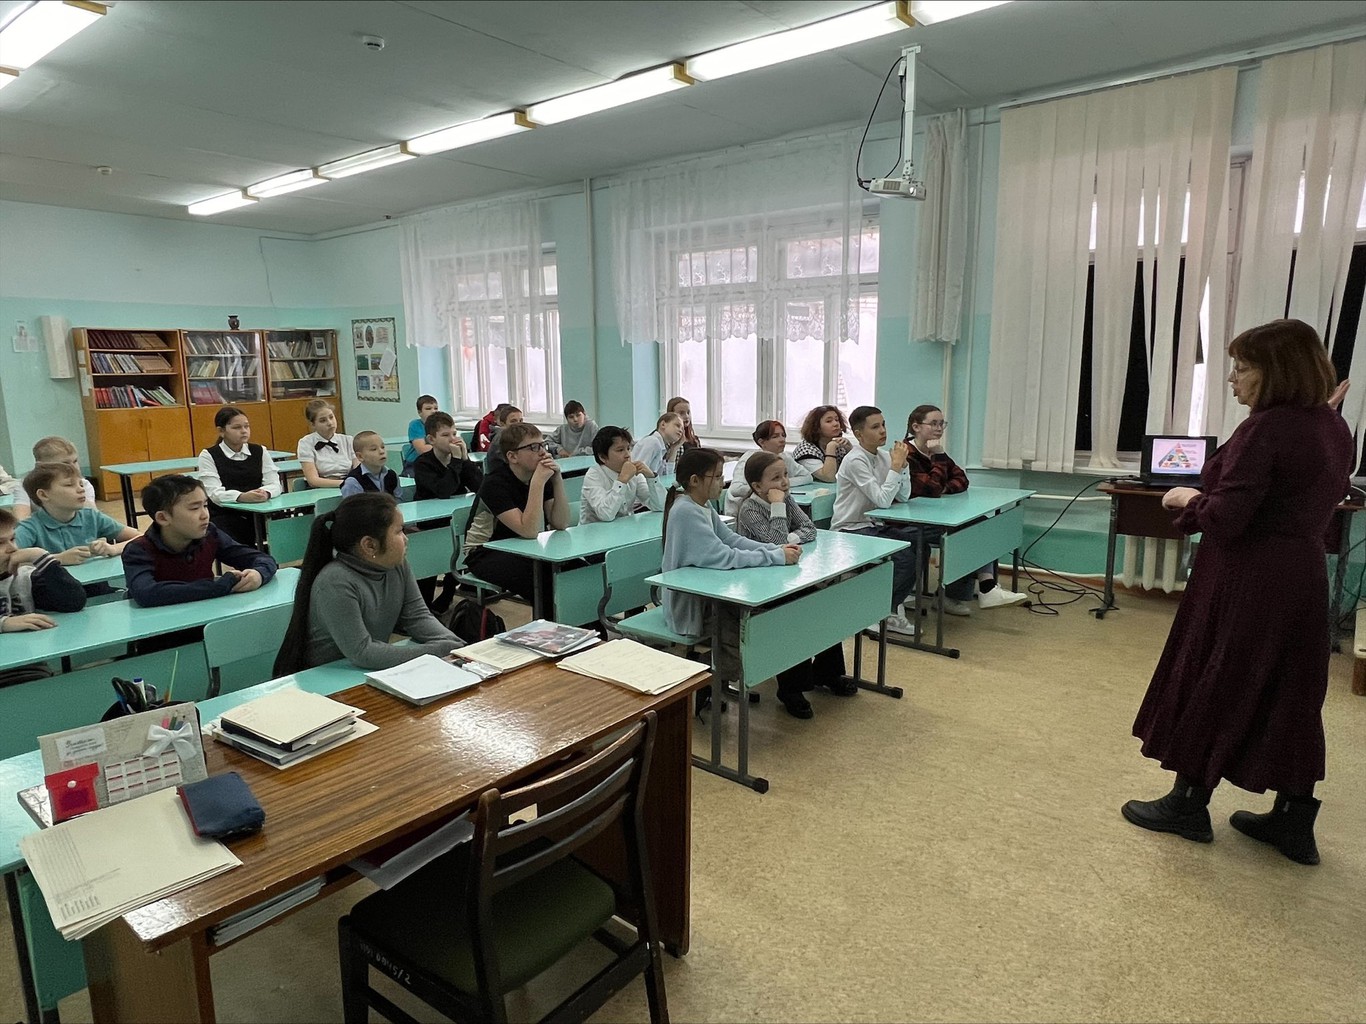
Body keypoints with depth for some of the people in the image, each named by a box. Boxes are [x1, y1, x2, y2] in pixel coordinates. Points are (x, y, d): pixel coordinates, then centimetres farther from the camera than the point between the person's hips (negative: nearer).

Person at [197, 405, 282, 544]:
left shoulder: (260, 451, 12)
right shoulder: (208, 456, 3)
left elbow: (275, 485, 3)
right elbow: (215, 493, -9)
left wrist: (265, 493, -21)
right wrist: (242, 497, -29)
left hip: (257, 516, 3)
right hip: (224, 518, -3)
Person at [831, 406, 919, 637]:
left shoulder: (883, 455, 7)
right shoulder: (855, 461, -17)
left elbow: (903, 496, 5)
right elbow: (883, 500, -23)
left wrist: (902, 464, -6)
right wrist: (895, 466, -17)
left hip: (872, 526, 8)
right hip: (850, 531, -8)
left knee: (920, 541, -10)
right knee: (904, 556, -24)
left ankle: (896, 601, 4)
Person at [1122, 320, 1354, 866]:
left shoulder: (1264, 429, -21)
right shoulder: (1334, 428, 7)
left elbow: (1225, 519, -23)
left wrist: (1187, 498, -5)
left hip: (1247, 580, -8)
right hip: (1303, 576, 8)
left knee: (1213, 686, 6)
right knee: (1291, 696, 15)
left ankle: (1189, 805, 20)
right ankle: (1294, 821, 25)